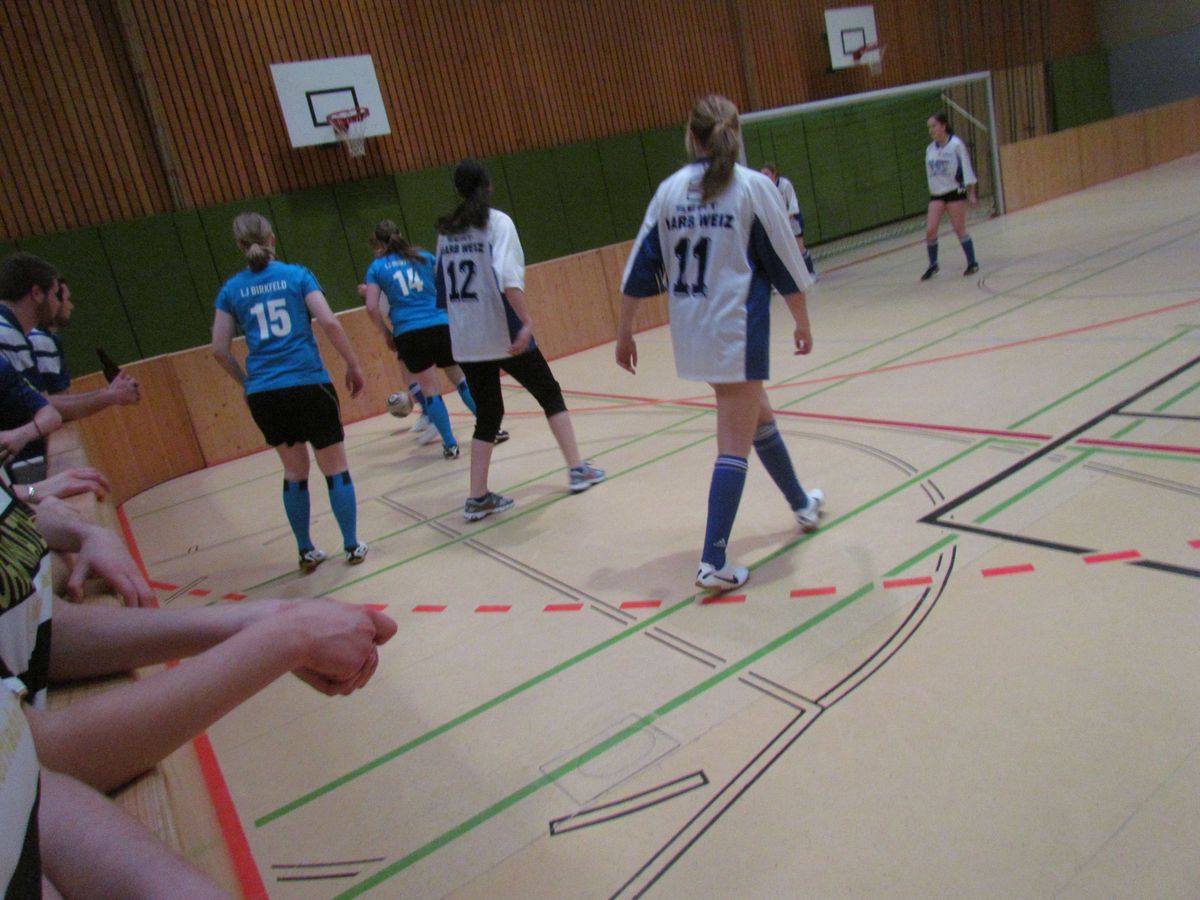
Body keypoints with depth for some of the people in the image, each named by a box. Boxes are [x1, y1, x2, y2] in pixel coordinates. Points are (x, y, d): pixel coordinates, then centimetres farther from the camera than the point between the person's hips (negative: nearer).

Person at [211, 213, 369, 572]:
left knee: (294, 471, 18)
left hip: (262, 393, 3)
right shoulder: (297, 275, 0)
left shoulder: (231, 290, 7)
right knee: (335, 467, 9)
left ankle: (306, 552, 23)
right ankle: (352, 547, 14)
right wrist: (353, 365, -2)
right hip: (308, 384, -3)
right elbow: (329, 322, -11)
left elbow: (219, 349, 6)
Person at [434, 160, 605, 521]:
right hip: (504, 335, -5)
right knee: (550, 394, 14)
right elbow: (508, 279, -21)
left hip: (466, 342, 5)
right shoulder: (497, 222, -6)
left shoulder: (446, 231, 9)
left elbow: (443, 289, 12)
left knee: (488, 414, 14)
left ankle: (478, 497, 9)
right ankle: (577, 469, 17)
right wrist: (526, 321, -23)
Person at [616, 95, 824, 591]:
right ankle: (713, 562, -1)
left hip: (691, 335, 5)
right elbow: (785, 261, -2)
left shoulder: (669, 190, 5)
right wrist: (802, 321, 11)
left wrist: (625, 331, 11)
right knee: (734, 446, 1)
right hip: (738, 331, -5)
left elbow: (640, 267, 4)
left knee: (759, 416, 24)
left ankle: (801, 504, 43)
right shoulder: (753, 185, -4)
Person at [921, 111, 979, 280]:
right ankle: (932, 265, 9)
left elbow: (966, 167, -7)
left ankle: (972, 263, 11)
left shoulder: (956, 144, -9)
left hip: (955, 191, -5)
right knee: (930, 230, -6)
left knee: (959, 229, -2)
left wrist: (971, 192, -8)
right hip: (936, 194, 5)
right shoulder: (930, 149, 6)